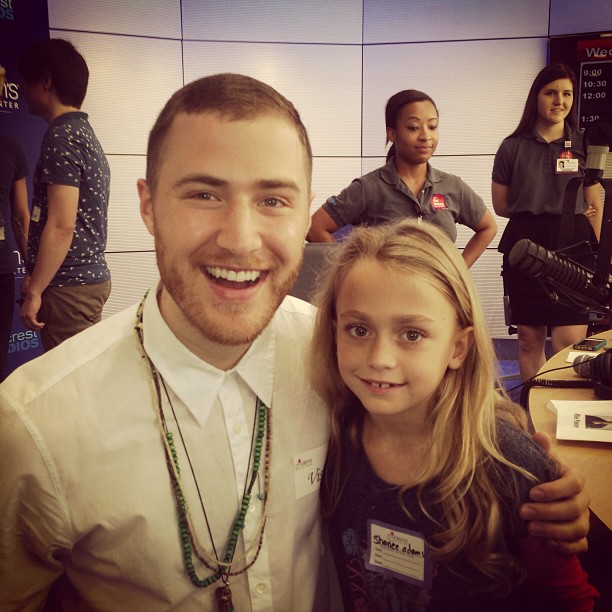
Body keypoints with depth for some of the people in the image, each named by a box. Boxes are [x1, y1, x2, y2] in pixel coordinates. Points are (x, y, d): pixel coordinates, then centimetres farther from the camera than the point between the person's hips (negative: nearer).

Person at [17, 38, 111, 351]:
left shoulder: (61, 137, -13)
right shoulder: (85, 132, 16)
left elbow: (61, 226, -20)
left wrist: (34, 290, -13)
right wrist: (36, 277, 21)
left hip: (68, 286, -9)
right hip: (93, 277, 9)